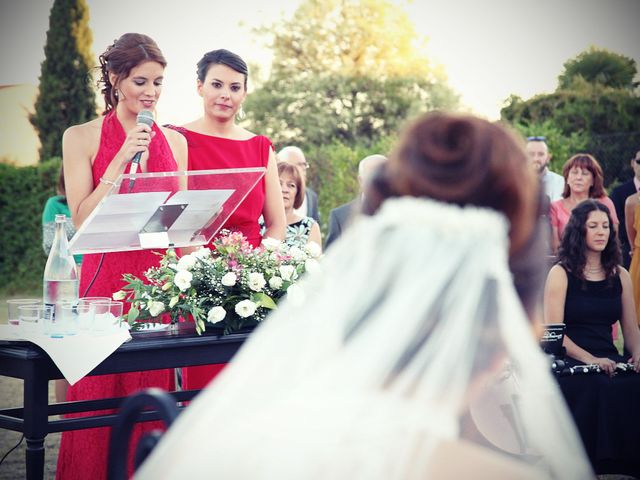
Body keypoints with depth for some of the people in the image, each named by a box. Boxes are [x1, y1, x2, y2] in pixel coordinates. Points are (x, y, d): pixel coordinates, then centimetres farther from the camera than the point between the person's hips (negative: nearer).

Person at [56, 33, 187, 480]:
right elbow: (82, 220, -6)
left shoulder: (175, 141, 13)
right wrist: (123, 158, -11)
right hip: (107, 277, -3)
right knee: (101, 399, -2)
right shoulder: (82, 137, 2)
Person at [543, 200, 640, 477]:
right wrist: (590, 359, -17)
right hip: (569, 360, -4)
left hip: (609, 358, 4)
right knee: (596, 386, -36)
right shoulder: (561, 273, 3)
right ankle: (594, 464, -24)